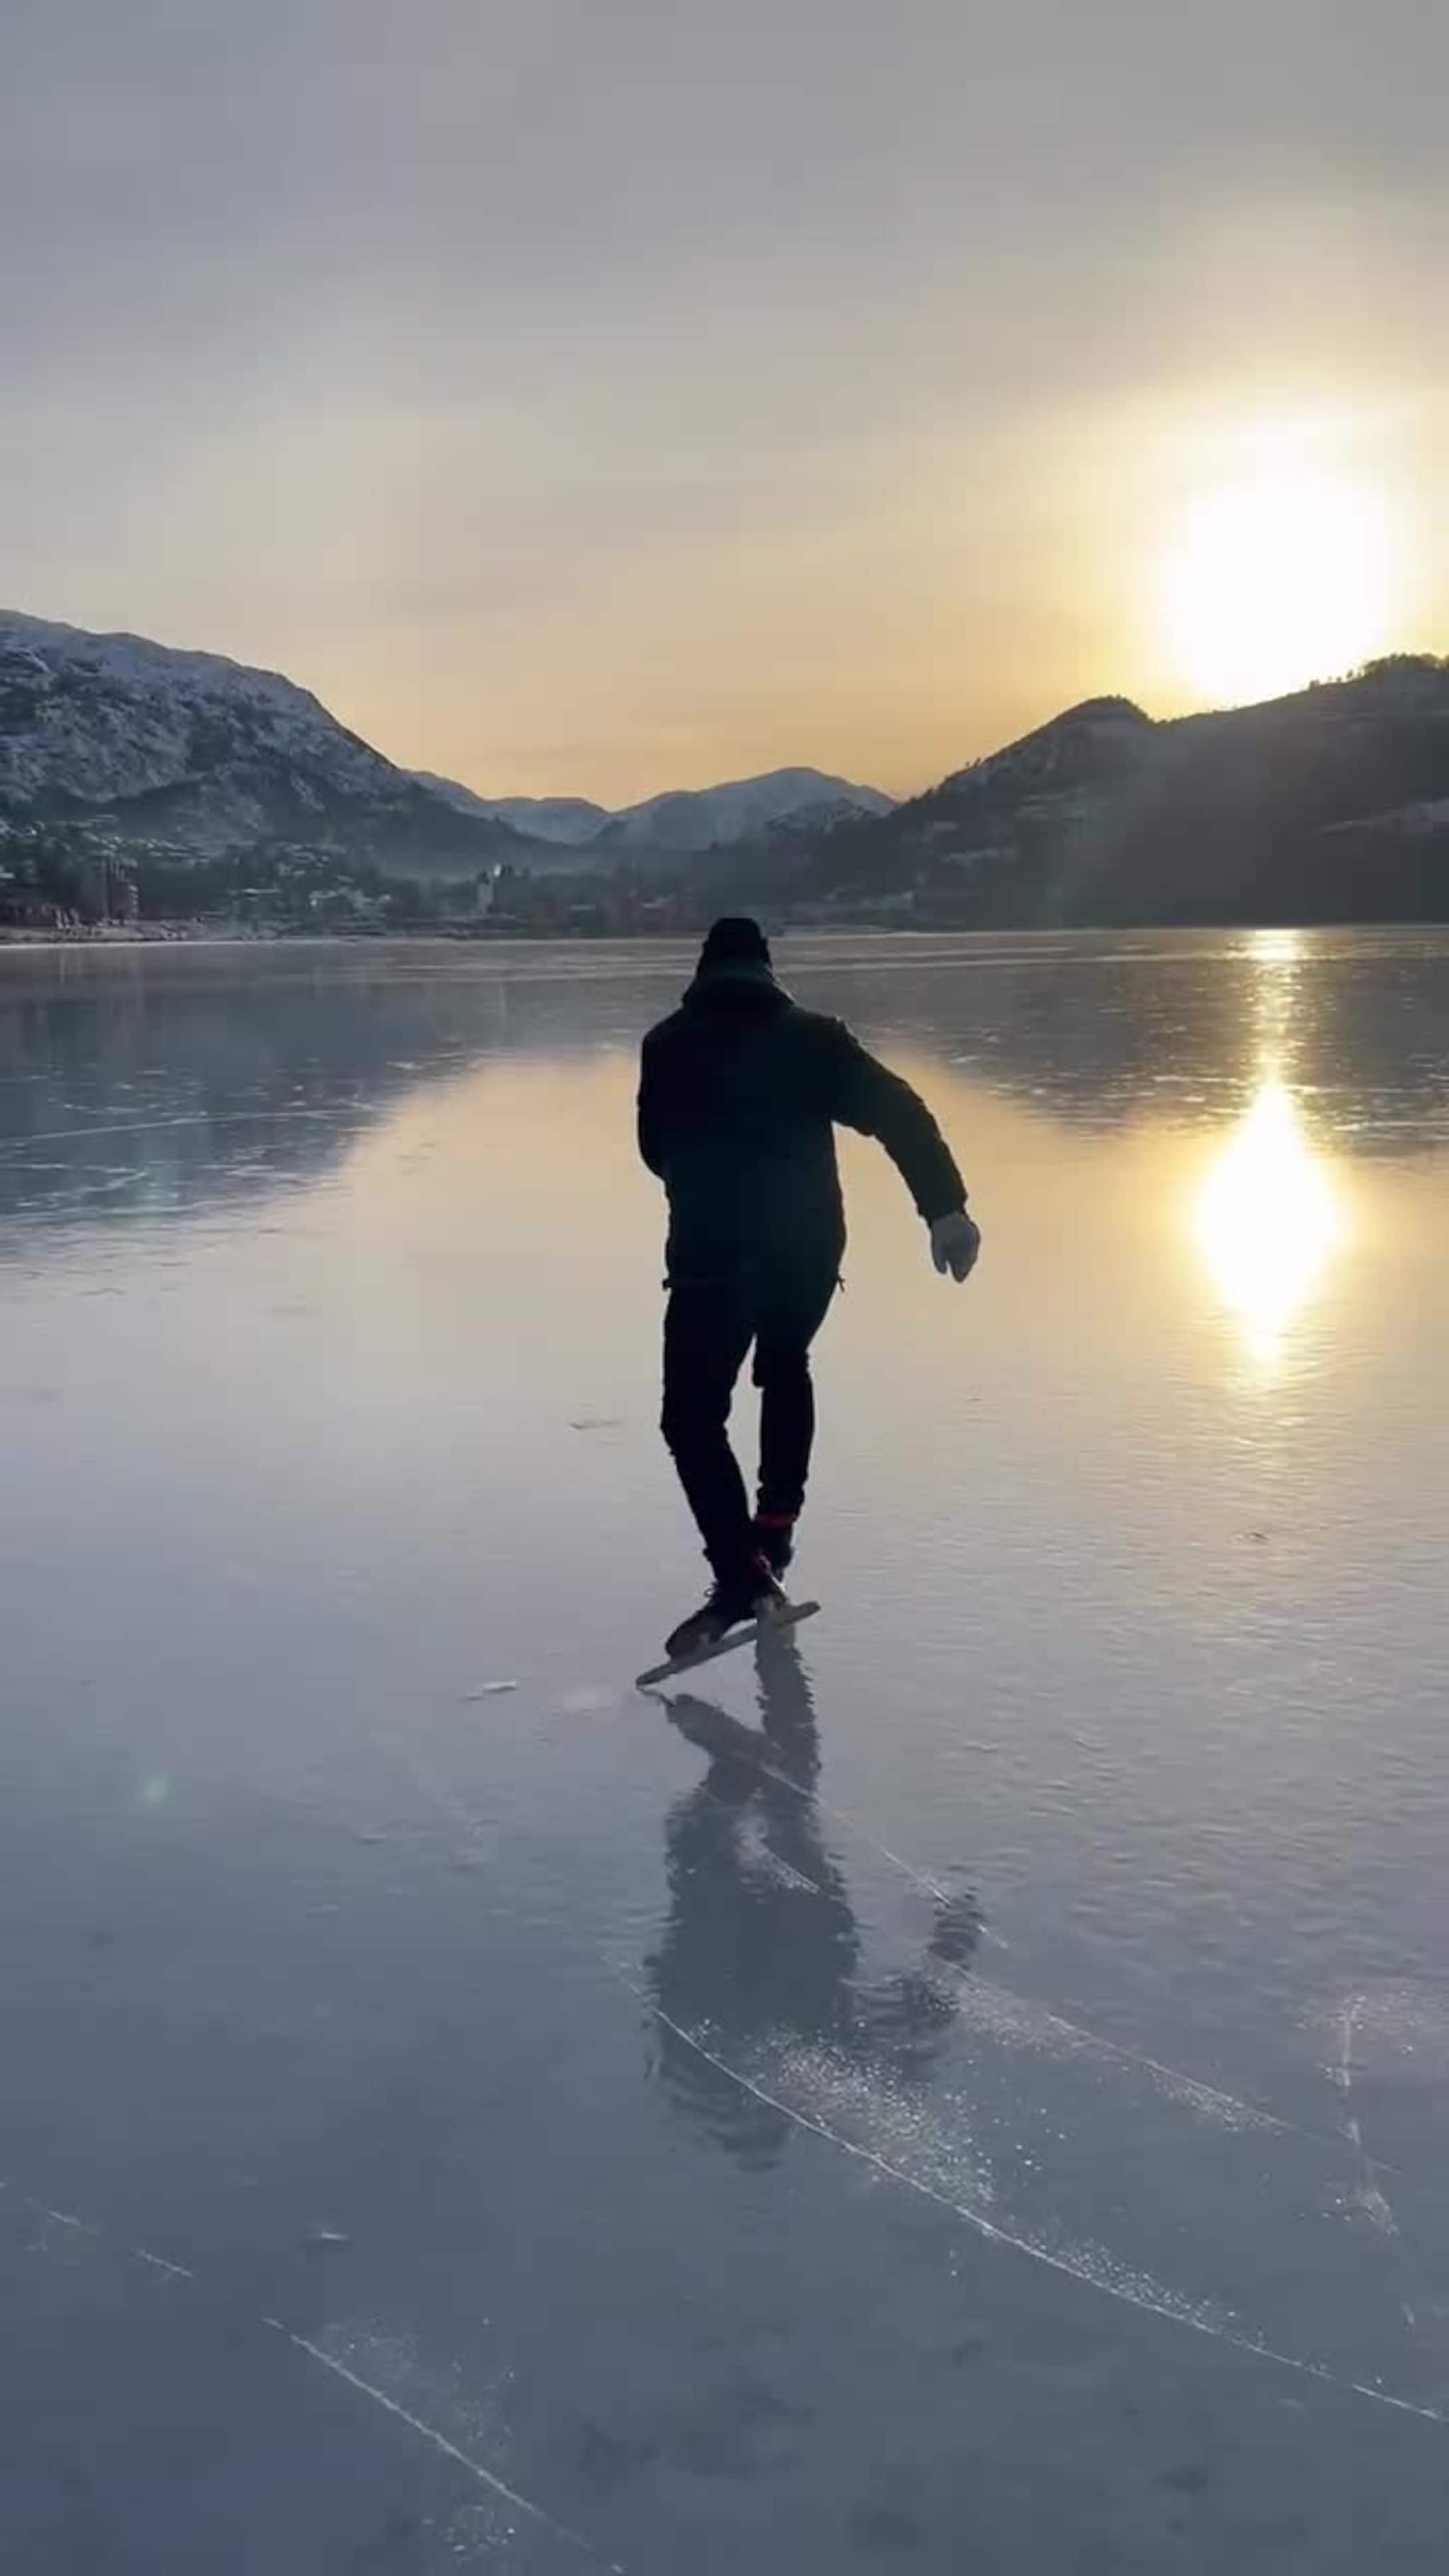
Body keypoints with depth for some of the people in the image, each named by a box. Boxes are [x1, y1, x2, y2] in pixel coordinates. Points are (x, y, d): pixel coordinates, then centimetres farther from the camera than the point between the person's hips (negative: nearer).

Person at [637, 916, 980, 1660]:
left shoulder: (668, 1045, 7)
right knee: (785, 1370, 30)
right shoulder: (812, 1035, 8)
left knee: (693, 1415, 3)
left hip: (712, 1254, -3)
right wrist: (946, 1208, -10)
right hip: (809, 1248, 3)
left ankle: (741, 1573, -11)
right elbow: (898, 1112, -4)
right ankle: (775, 1523, 26)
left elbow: (657, 1151, 16)